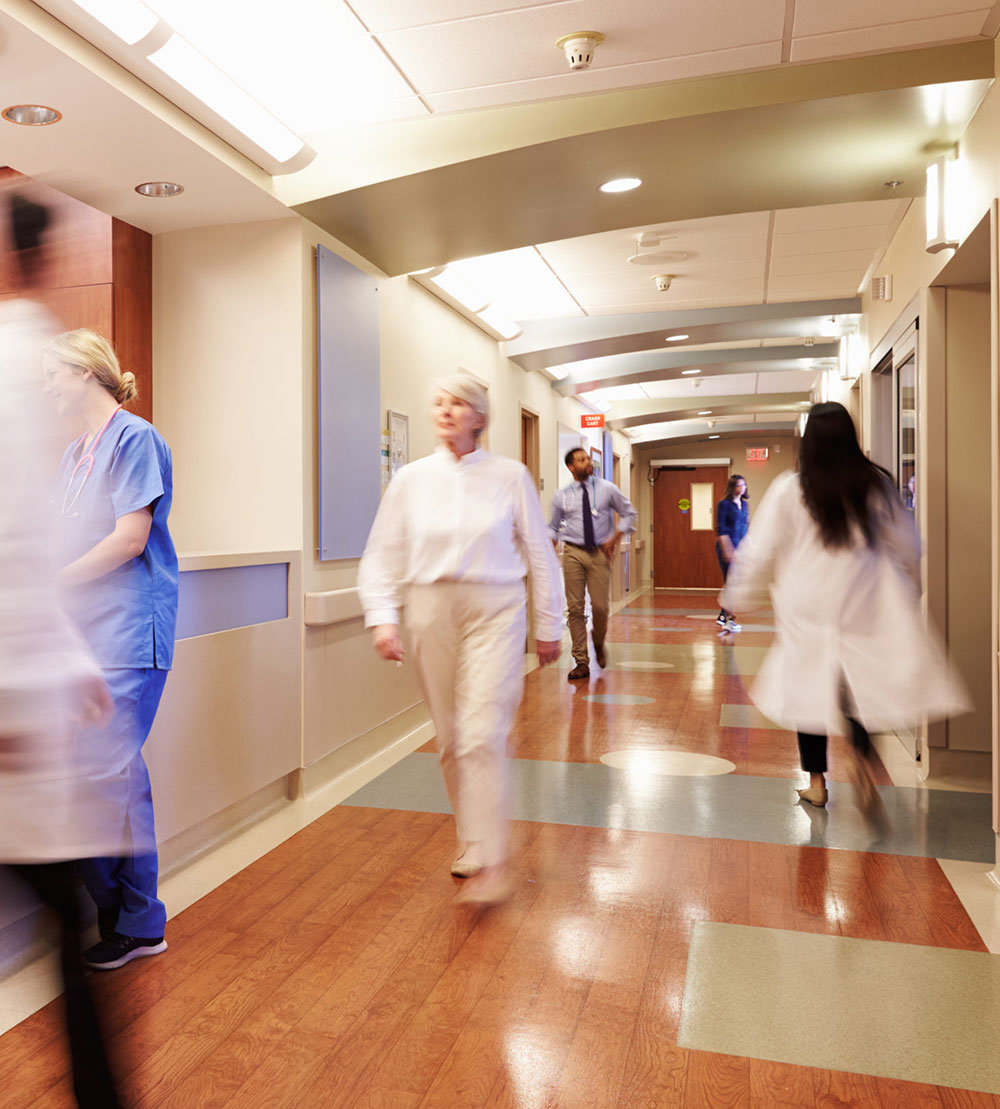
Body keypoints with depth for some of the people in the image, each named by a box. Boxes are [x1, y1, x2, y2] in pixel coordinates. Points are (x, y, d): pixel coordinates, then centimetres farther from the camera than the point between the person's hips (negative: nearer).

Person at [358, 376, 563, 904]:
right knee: (450, 738, 10)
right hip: (432, 612, 3)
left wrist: (549, 626, 8)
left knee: (483, 736, -11)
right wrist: (382, 617, -6)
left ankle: (489, 862, -1)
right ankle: (471, 838, 29)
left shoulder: (510, 476, 1)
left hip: (494, 610, -2)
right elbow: (382, 554, 6)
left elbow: (539, 554, 6)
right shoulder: (411, 479, 5)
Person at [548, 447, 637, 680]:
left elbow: (629, 513, 10)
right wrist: (550, 545, -5)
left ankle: (598, 643, 29)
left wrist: (615, 538, -1)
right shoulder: (562, 496, 5)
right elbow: (553, 526, 13)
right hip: (573, 553, 0)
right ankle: (581, 662, 7)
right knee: (575, 608, -1)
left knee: (601, 606, -4)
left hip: (600, 553, 0)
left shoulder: (607, 489, 3)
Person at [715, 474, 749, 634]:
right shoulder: (724, 504, -8)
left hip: (741, 547, 7)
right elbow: (721, 530, -12)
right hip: (727, 547, -7)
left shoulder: (744, 504, 12)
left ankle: (722, 615, 21)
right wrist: (727, 549, -19)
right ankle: (729, 619, -2)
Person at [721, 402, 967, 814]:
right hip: (866, 608, 1)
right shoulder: (876, 484, -1)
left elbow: (758, 552, -4)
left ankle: (816, 782, 19)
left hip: (806, 610, -1)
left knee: (810, 688, 10)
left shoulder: (788, 490, -7)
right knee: (860, 686, 12)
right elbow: (908, 546, 9)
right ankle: (862, 756, -13)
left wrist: (737, 597, 9)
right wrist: (911, 587, 27)